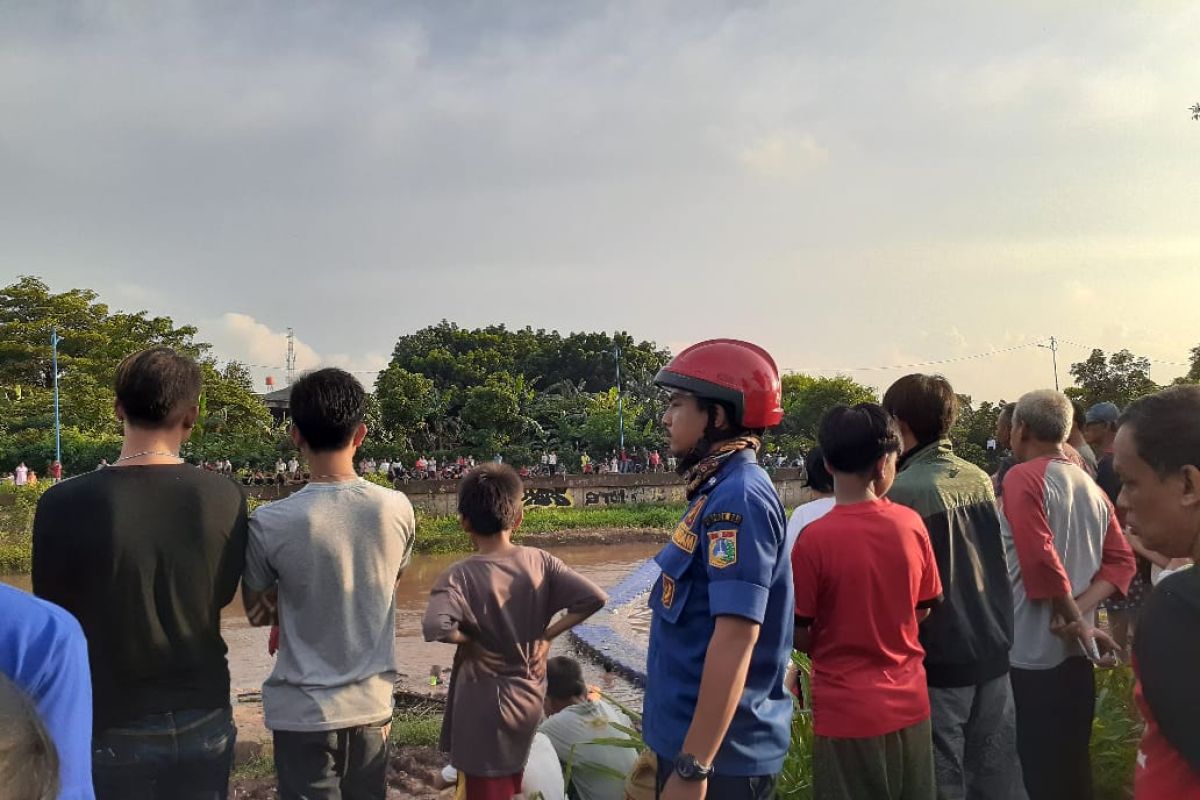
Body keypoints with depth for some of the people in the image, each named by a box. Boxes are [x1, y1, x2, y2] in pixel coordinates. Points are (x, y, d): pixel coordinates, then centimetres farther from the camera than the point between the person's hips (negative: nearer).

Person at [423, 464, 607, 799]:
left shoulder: (460, 576, -19)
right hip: (529, 699, 5)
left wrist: (469, 638, -16)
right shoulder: (539, 561, -7)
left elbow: (435, 628, -36)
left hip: (486, 708, -5)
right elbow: (594, 598, -10)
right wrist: (547, 635, -3)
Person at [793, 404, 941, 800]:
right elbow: (926, 608, 5)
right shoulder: (911, 524, -7)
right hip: (909, 704, 4)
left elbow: (800, 637, -10)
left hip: (847, 713, -4)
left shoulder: (815, 539, -18)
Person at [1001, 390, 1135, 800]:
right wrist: (1079, 610, -5)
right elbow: (1121, 561, 5)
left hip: (1033, 651, -7)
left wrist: (1074, 622, -12)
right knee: (1073, 759, 20)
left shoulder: (1023, 478, -14)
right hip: (1075, 649, 7)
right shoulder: (1092, 487, 8)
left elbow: (1041, 558, -24)